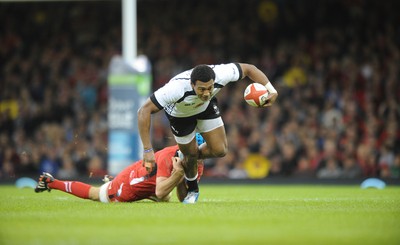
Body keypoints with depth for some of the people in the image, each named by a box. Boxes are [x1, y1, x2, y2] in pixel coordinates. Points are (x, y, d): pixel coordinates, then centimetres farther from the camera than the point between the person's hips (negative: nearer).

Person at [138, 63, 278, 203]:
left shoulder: (220, 75, -39)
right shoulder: (177, 88, -48)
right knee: (190, 154, 4)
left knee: (220, 151, -4)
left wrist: (271, 90, -31)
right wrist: (147, 150, -48)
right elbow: (144, 111, -44)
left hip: (207, 108, 3)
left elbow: (248, 68, -20)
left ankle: (186, 157, 29)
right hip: (180, 115, -3)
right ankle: (192, 189, 38)